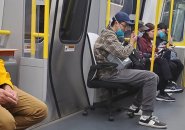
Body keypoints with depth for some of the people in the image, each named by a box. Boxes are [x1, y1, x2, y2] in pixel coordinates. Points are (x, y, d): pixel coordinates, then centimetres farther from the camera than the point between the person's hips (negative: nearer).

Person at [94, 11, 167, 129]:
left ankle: (135, 107, 11)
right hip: (110, 73, -11)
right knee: (151, 77, -19)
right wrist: (132, 43, -5)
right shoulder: (108, 35, -12)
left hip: (114, 70, 11)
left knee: (153, 77, 5)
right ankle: (146, 117, -16)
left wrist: (130, 44, 7)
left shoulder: (111, 35, 23)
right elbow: (122, 54, -22)